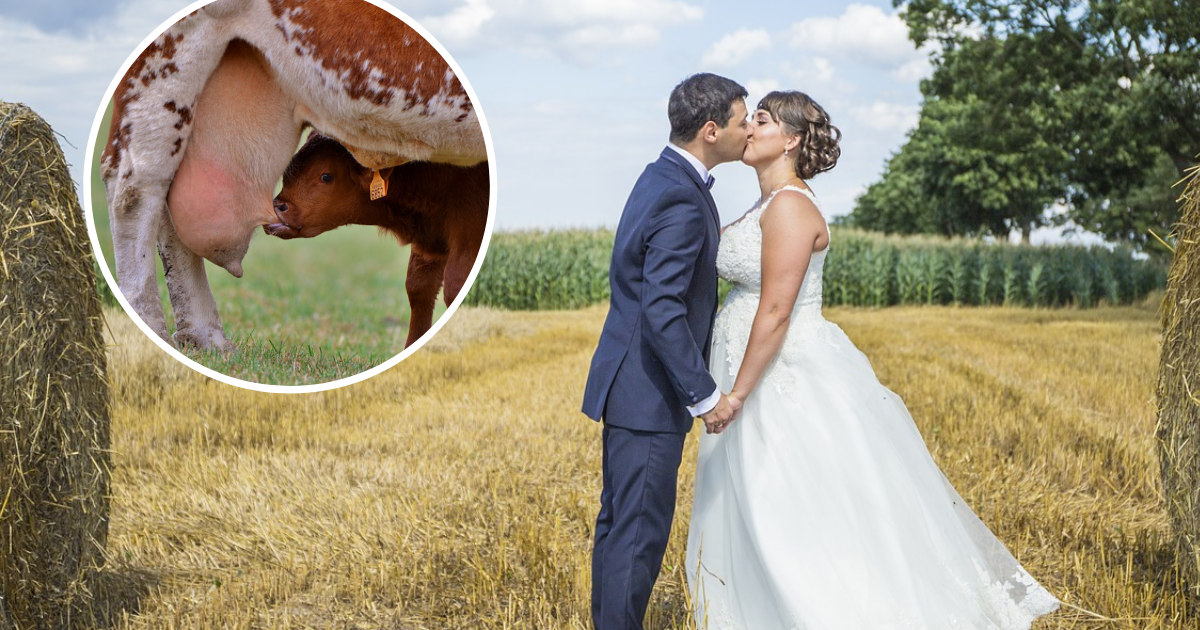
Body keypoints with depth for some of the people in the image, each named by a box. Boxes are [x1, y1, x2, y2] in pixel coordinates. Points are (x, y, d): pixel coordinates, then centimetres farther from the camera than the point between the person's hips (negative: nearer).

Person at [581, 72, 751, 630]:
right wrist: (705, 395, -22)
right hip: (649, 394, -10)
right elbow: (661, 310, -27)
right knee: (640, 527, -3)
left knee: (621, 521, 17)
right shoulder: (682, 202, -21)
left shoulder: (664, 177, 10)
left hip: (630, 385, 10)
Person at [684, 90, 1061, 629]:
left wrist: (736, 395, -21)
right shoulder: (767, 206, 14)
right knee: (759, 529, 13)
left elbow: (775, 311, -21)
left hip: (790, 380, -10)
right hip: (763, 378, 10)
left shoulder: (791, 207, -16)